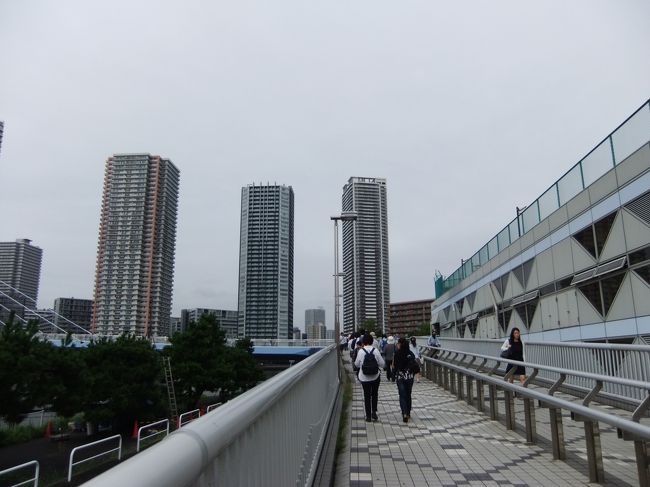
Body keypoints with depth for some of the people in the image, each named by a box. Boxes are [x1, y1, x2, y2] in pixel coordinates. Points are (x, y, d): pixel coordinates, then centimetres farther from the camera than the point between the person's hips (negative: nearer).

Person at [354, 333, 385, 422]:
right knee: (374, 394, 19)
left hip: (364, 377, 0)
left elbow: (357, 364, -2)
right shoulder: (376, 351, -11)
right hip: (375, 376, 1)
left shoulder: (361, 351, -12)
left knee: (367, 395, 11)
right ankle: (374, 412, 9)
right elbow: (382, 364, -7)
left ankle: (368, 415, 15)